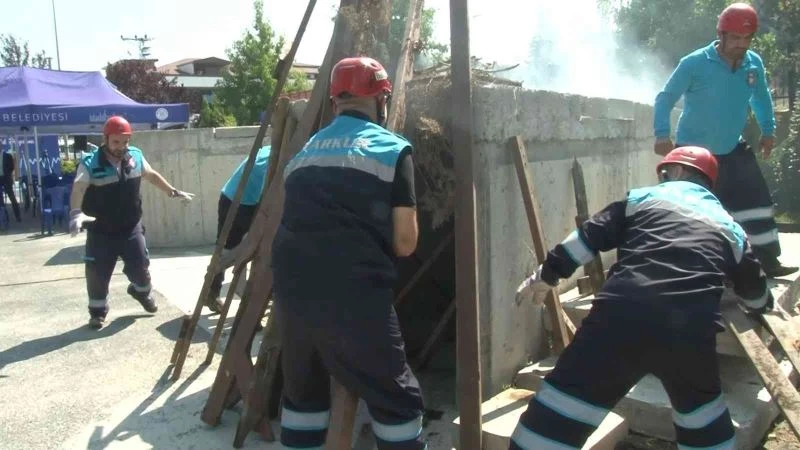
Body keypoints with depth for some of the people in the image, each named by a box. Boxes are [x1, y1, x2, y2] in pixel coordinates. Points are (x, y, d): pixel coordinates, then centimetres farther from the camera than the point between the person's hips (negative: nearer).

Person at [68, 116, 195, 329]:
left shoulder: (135, 156, -3)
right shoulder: (90, 164, -19)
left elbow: (152, 175, 14)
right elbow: (77, 190, -32)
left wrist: (174, 192, 15)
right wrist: (76, 213, -51)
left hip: (131, 227, 4)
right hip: (101, 231, -3)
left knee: (140, 265, 13)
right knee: (98, 273, 2)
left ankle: (142, 292, 44)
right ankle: (98, 311, 22)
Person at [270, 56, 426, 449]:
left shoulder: (305, 151, 18)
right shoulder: (392, 149, 3)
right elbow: (404, 243, -1)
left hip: (291, 290, 6)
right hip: (352, 294, -5)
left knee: (303, 391, 25)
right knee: (398, 400, 10)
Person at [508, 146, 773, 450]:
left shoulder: (642, 197, 19)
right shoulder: (730, 227, 27)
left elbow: (588, 237, 11)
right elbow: (754, 288, 41)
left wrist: (546, 275, 21)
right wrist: (763, 306, 64)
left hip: (623, 316, -3)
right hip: (692, 332, 4)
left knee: (557, 414, 3)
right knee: (701, 409, 33)